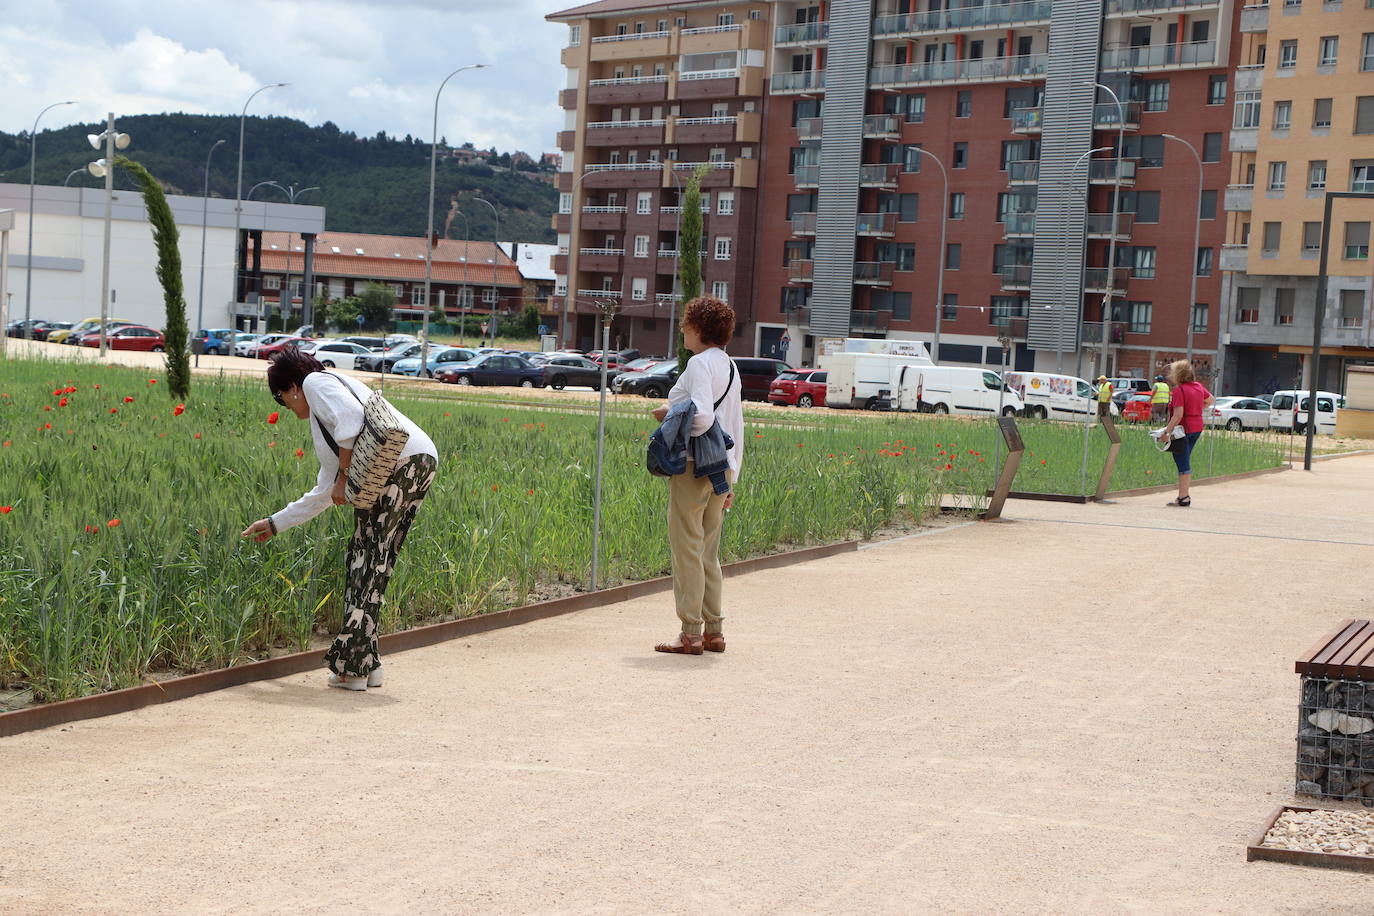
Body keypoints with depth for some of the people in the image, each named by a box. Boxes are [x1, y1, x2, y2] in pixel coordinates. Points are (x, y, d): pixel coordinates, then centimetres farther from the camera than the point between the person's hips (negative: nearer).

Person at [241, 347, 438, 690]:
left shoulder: (316, 382, 10)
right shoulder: (320, 420, 35)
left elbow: (351, 416, -12)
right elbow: (323, 494, 38)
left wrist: (344, 476, -8)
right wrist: (275, 524, 46)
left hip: (400, 461, -9)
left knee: (367, 560, -4)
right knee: (367, 563, 12)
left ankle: (351, 667, 0)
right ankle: (366, 665, 13)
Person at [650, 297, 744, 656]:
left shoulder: (700, 363, -11)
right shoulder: (730, 366, 16)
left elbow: (701, 417, -25)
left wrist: (669, 414, -7)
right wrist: (731, 479, 22)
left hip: (694, 466, -9)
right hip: (722, 469, 9)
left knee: (687, 549, -3)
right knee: (708, 551, 14)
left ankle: (691, 634, -2)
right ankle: (713, 631, 17)